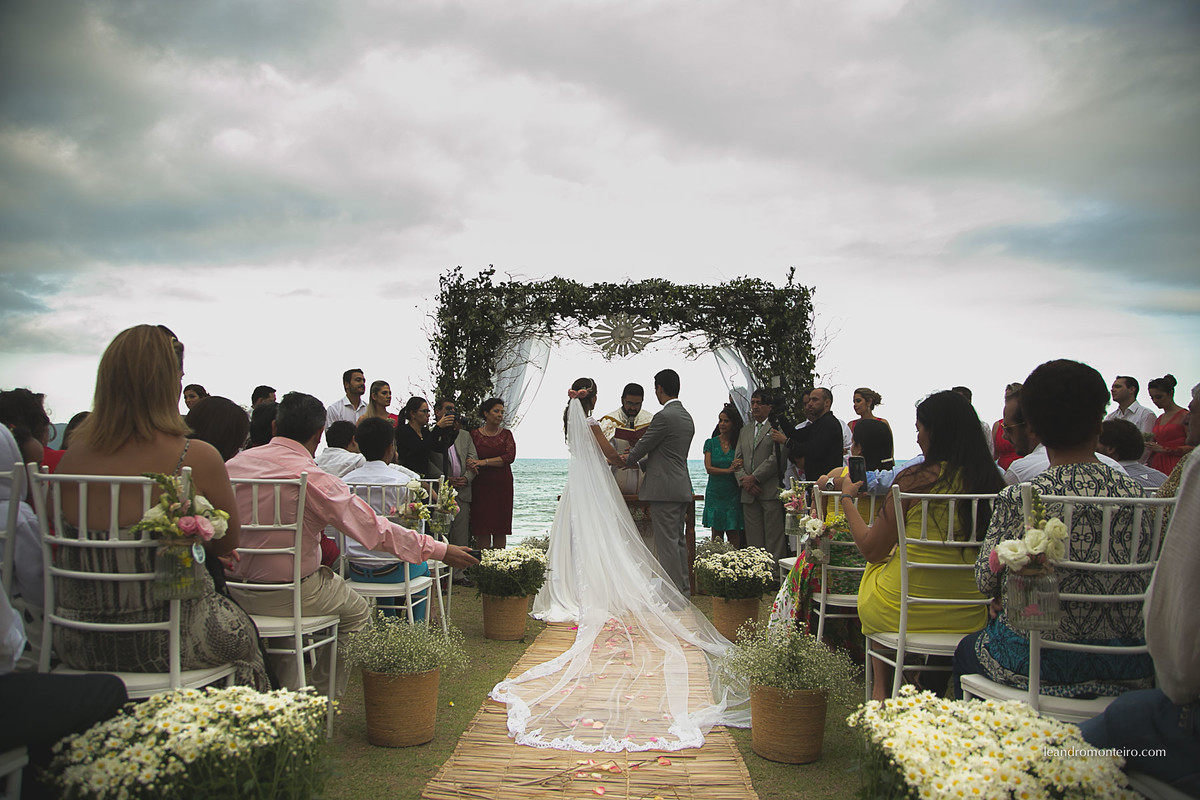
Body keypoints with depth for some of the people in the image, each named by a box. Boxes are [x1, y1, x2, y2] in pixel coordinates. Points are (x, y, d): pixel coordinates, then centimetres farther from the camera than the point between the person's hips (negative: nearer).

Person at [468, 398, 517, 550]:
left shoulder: (506, 434, 7)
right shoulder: (474, 434, 4)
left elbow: (510, 457, -7)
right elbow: (471, 459, 1)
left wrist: (484, 462, -16)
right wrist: (472, 466, -23)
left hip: (503, 485, 2)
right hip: (482, 485, -2)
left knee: (501, 529, 2)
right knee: (483, 529, -5)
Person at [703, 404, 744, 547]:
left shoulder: (739, 443, 3)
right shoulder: (711, 443, 5)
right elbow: (708, 468, -4)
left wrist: (739, 466, -21)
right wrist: (728, 470, -18)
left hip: (733, 494, -1)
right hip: (715, 493, 1)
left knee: (734, 535, -1)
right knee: (716, 535, 4)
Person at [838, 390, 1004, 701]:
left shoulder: (914, 479, -17)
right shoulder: (993, 480, -5)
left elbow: (871, 550, -10)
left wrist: (848, 498, 5)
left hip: (905, 612, -4)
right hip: (971, 615, 4)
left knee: (873, 571, 27)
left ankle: (882, 691, 33)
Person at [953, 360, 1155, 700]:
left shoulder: (1018, 499, -18)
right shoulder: (1135, 493, -7)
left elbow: (986, 582, -9)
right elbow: (1145, 578, 4)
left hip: (1036, 665, -4)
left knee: (966, 650, 27)